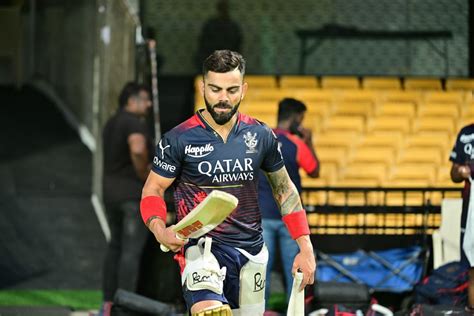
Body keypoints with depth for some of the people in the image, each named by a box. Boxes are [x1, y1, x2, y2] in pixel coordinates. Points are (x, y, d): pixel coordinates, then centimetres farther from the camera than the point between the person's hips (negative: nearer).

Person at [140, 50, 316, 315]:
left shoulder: (261, 136, 6)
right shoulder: (179, 139, -4)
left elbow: (284, 189, 16)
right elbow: (152, 191, 3)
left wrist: (306, 248, 10)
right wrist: (160, 229, -19)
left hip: (252, 253, 4)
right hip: (202, 248, -4)